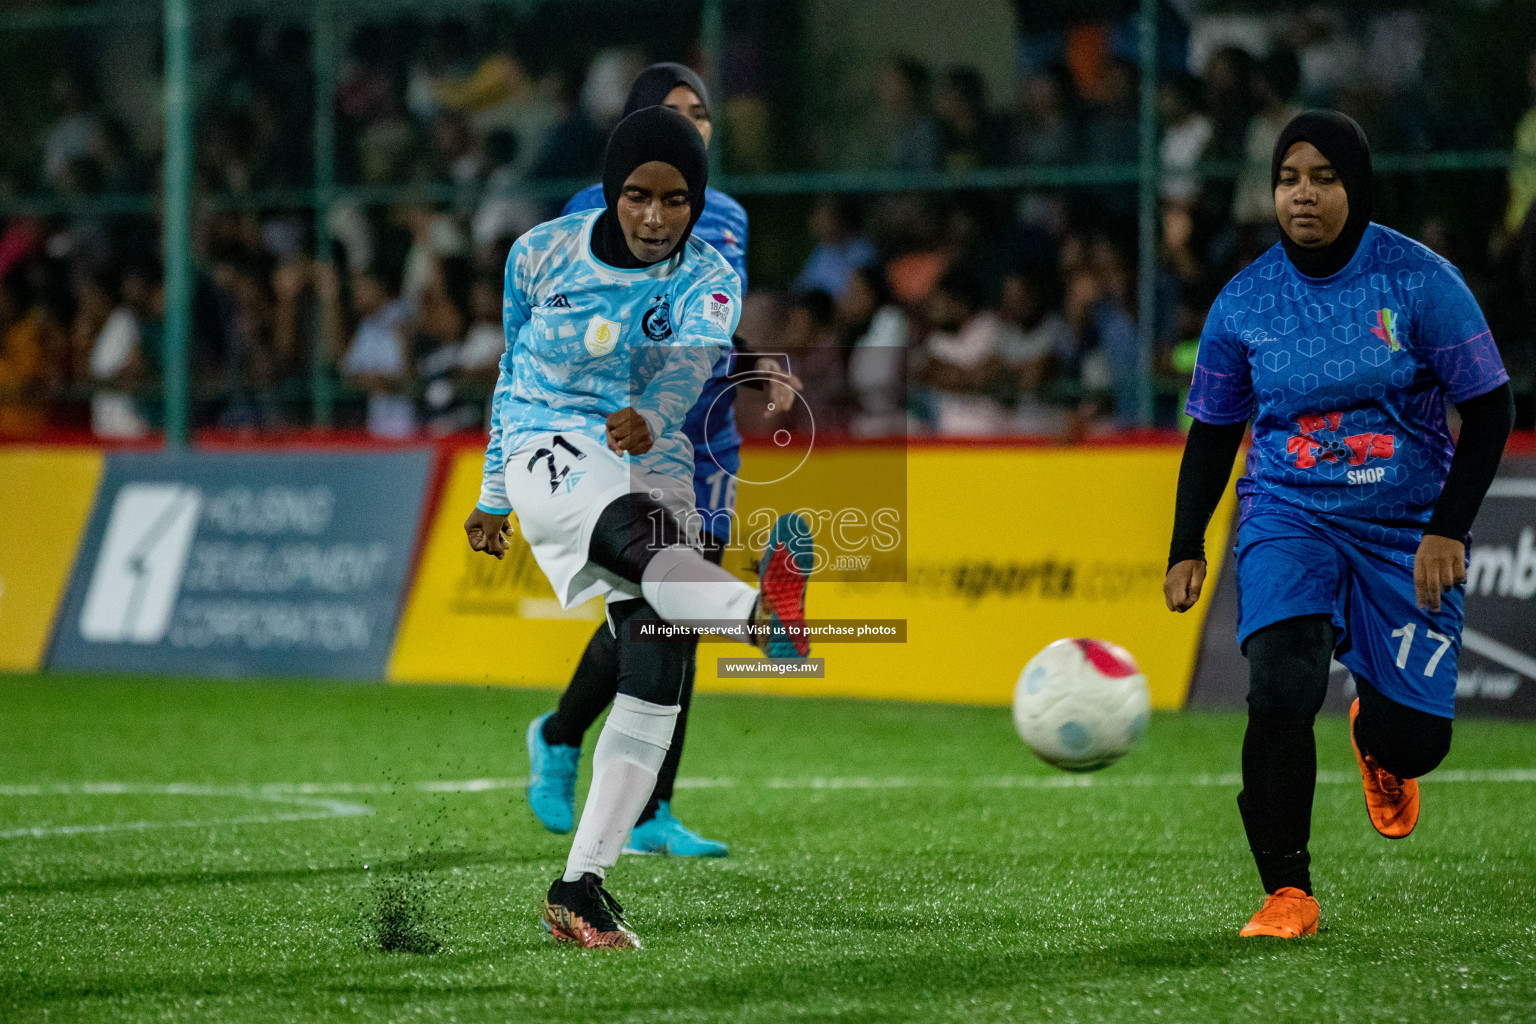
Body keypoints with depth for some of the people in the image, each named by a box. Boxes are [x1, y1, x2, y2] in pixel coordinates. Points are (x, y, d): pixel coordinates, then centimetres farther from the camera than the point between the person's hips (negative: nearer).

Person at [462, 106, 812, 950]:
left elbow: (693, 358, -24)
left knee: (656, 683, -9)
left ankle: (579, 888, -4)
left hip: (654, 467, 3)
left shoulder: (707, 280, -2)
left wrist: (649, 417, -47)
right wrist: (493, 493, 23)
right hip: (553, 454, -3)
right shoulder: (543, 255, 1)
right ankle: (763, 611, -71)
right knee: (637, 533, -37)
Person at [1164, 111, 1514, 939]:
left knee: (1415, 738, -3)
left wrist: (1448, 529, -14)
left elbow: (1488, 408, -6)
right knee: (1281, 686, -25)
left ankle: (1374, 734, 38)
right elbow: (1212, 431, 10)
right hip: (1288, 517, 1)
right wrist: (1186, 548, 4)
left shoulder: (1420, 281, -9)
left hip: (1408, 529, -1)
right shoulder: (1244, 302, -2)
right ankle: (1287, 894, -15)